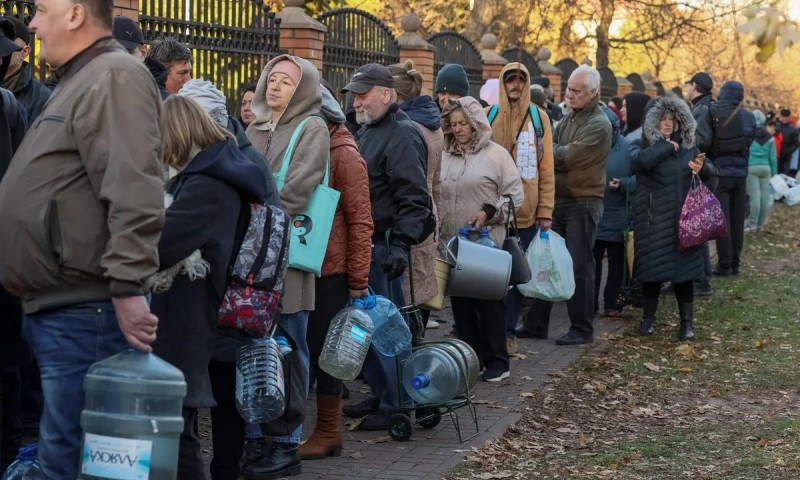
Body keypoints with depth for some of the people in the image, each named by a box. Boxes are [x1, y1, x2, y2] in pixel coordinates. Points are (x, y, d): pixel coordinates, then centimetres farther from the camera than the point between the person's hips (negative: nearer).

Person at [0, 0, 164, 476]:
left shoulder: (113, 77, -13)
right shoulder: (81, 82, 21)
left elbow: (133, 194, -24)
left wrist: (127, 287, -29)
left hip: (84, 311, -11)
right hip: (58, 308, 11)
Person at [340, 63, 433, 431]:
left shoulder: (401, 135, -13)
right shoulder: (366, 132, 17)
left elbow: (413, 198, -20)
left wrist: (400, 244, -27)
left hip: (384, 245, -10)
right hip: (364, 243, 10)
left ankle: (395, 405, 1)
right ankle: (379, 395, 23)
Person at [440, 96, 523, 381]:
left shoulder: (496, 154, -4)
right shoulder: (446, 157, 11)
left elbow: (515, 195, -5)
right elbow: (438, 196, 18)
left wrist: (489, 212, -16)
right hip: (453, 243, 5)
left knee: (489, 303, 0)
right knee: (461, 304, 8)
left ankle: (497, 362, 8)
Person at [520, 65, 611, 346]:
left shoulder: (599, 125, -12)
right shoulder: (569, 119, 14)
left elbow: (569, 156, -20)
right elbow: (553, 154, 7)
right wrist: (556, 153, -14)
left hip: (583, 203, -8)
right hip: (559, 199, 8)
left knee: (579, 267, -2)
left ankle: (582, 330, 7)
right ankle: (537, 324, 16)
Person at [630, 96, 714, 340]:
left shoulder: (687, 146, 10)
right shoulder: (642, 145, -1)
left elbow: (710, 174, 16)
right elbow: (639, 161, -25)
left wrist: (702, 168, -8)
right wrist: (667, 146, -14)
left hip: (683, 219, 3)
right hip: (653, 219, -3)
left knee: (684, 268, 4)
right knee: (652, 268, 3)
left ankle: (687, 321, 12)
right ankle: (648, 317, 18)